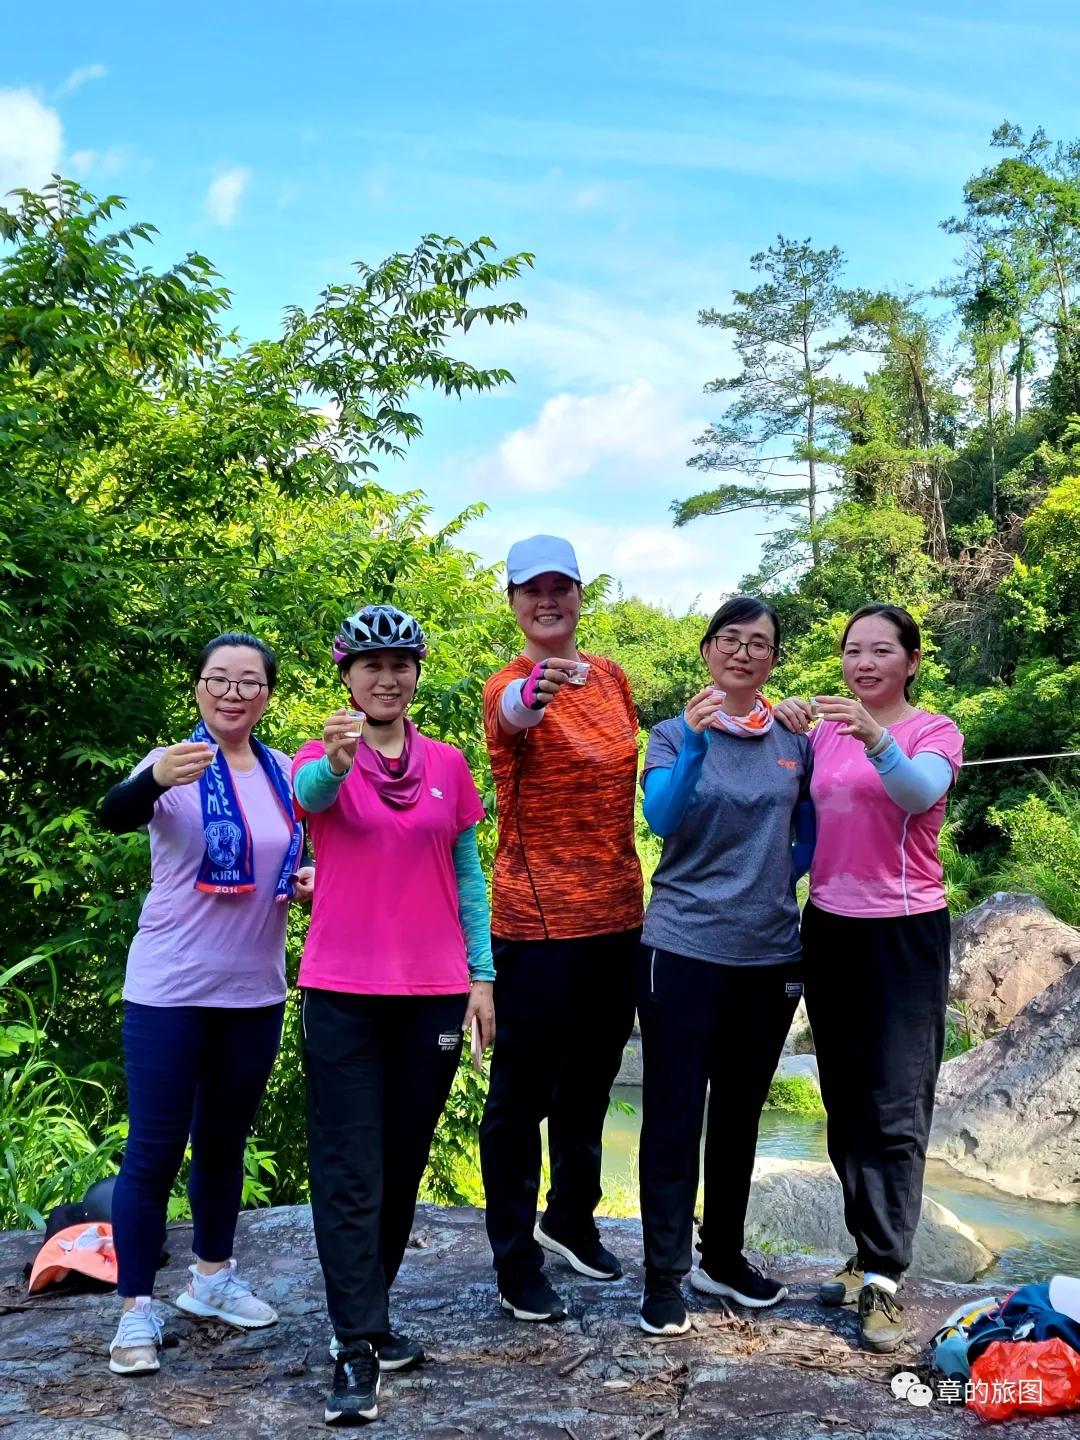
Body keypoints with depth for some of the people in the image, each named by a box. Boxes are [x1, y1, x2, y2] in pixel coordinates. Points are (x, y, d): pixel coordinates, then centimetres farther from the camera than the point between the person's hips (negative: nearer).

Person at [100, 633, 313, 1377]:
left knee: (225, 1141, 18)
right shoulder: (173, 764, -11)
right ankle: (137, 1310, 11)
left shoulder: (287, 774, 4)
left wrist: (312, 884, -6)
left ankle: (213, 1276, 35)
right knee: (154, 1149, -1)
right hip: (169, 990, -5)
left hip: (256, 991, 5)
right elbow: (115, 816, -31)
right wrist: (155, 778, -53)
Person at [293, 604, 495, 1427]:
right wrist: (338, 759, -51)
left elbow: (468, 874, 10)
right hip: (343, 991, -3)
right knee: (350, 1172, -3)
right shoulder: (322, 758, -3)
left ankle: (367, 1314, 28)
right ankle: (357, 1347, 4)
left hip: (434, 991, 3)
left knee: (405, 1162, 12)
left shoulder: (448, 764, 6)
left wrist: (483, 973, 4)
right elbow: (308, 794, -28)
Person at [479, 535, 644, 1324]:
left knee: (592, 1080, 20)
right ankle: (516, 1264, 17)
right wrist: (527, 701, -62)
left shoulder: (611, 677, 7)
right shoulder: (510, 686, -13)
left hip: (618, 912, 7)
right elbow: (508, 716, -39)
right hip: (539, 923, -6)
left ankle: (571, 1219, 40)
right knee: (524, 1091, 4)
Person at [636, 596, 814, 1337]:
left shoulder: (795, 742, 5)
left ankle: (724, 1256, 32)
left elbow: (811, 832, 17)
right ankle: (664, 1274, 12)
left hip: (770, 953, 4)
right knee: (674, 1113, 1)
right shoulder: (675, 734, -4)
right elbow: (662, 817, -21)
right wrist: (696, 743, -35)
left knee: (741, 1112, 16)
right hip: (685, 949, -4)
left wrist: (777, 879, 1)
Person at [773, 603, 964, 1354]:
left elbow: (921, 792, -25)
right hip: (830, 926, 5)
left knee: (895, 1110, -5)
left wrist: (873, 738, -44)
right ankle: (870, 1251, 22)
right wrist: (784, 728, -18)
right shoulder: (824, 728, 8)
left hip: (905, 932, -5)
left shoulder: (935, 731, -5)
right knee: (845, 1101, 10)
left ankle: (883, 1280, -1)